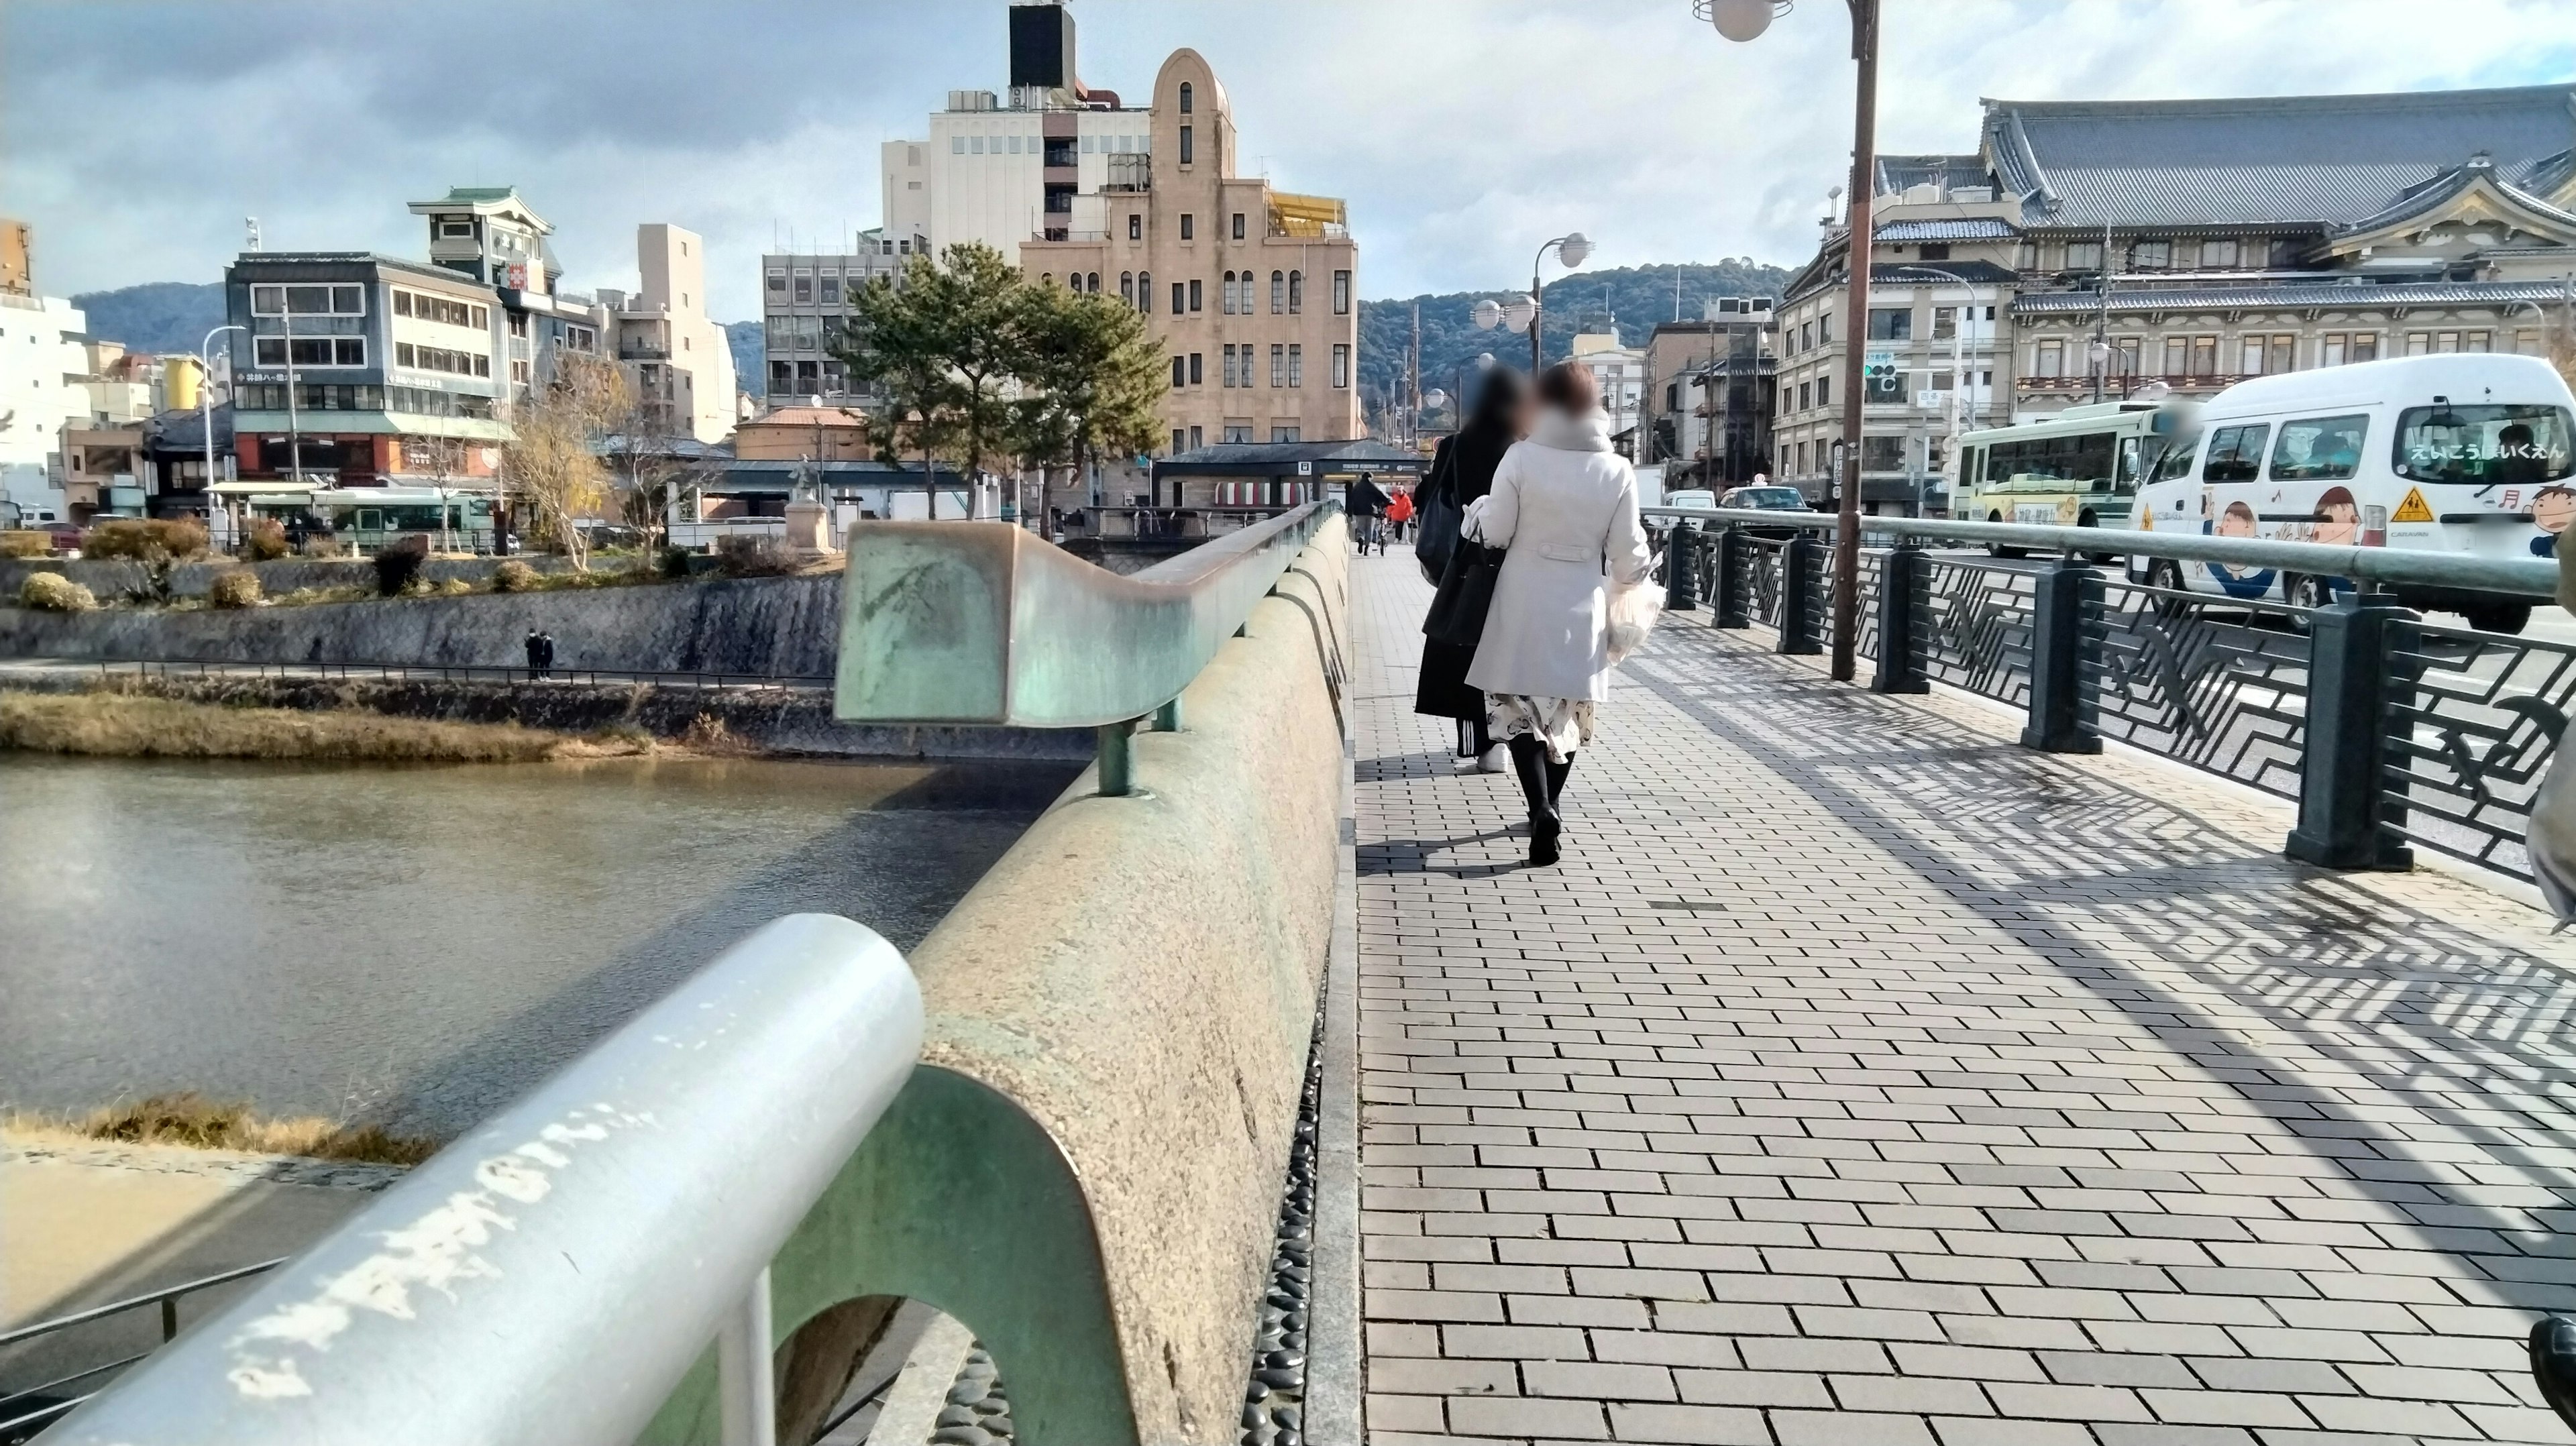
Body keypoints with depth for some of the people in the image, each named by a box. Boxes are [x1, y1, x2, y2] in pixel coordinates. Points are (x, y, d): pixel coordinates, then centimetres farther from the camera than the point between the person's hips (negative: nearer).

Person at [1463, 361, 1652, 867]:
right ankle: (1549, 809, 28)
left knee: (1516, 707, 2)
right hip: (1582, 608, 3)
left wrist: (1478, 514, 16)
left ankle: (1542, 811, -16)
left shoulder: (1521, 458, -11)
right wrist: (1635, 580, 21)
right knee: (1568, 710, 17)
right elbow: (1627, 556, 0)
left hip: (1524, 605, -2)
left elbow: (1495, 533, -5)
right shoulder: (1617, 471, -4)